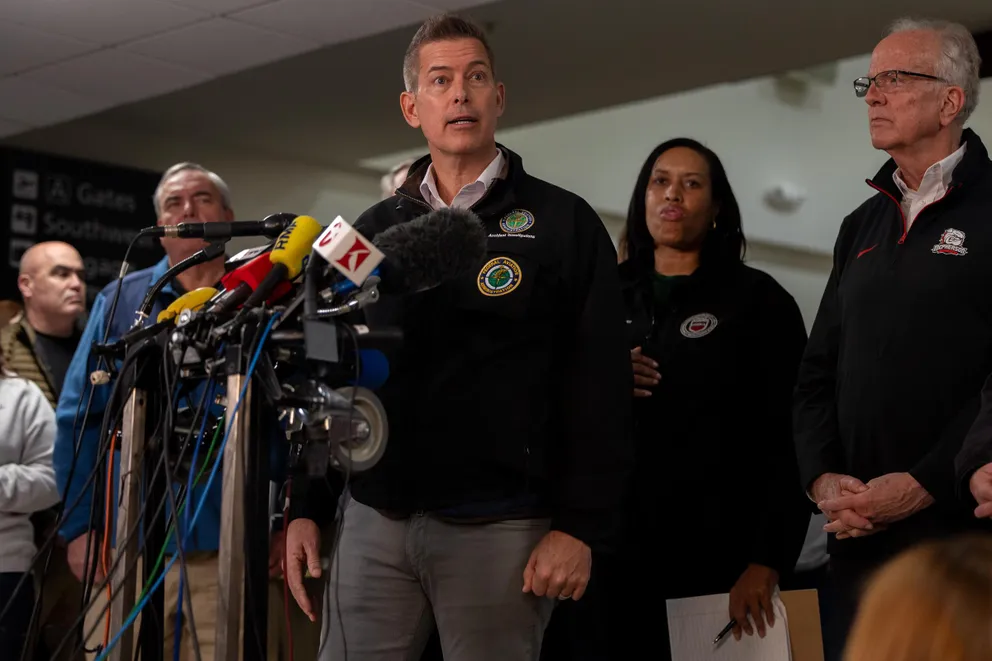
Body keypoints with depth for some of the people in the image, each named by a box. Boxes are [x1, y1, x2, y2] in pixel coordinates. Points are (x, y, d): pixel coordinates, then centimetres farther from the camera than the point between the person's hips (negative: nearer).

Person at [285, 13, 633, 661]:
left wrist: (580, 526, -11)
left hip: (498, 528, -3)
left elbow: (601, 388, -4)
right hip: (375, 520, 3)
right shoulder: (374, 232, 13)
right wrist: (307, 506, 7)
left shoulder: (564, 223, 1)